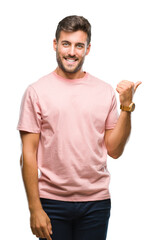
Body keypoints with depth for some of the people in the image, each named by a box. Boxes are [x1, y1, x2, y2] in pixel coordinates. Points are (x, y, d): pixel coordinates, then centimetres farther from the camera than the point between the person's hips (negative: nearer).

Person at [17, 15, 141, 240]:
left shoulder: (105, 91, 5)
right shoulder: (37, 91, -2)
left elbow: (114, 150, 4)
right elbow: (28, 154, -4)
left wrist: (126, 106, -6)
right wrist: (35, 209, -8)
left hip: (97, 202, 2)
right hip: (52, 202, -2)